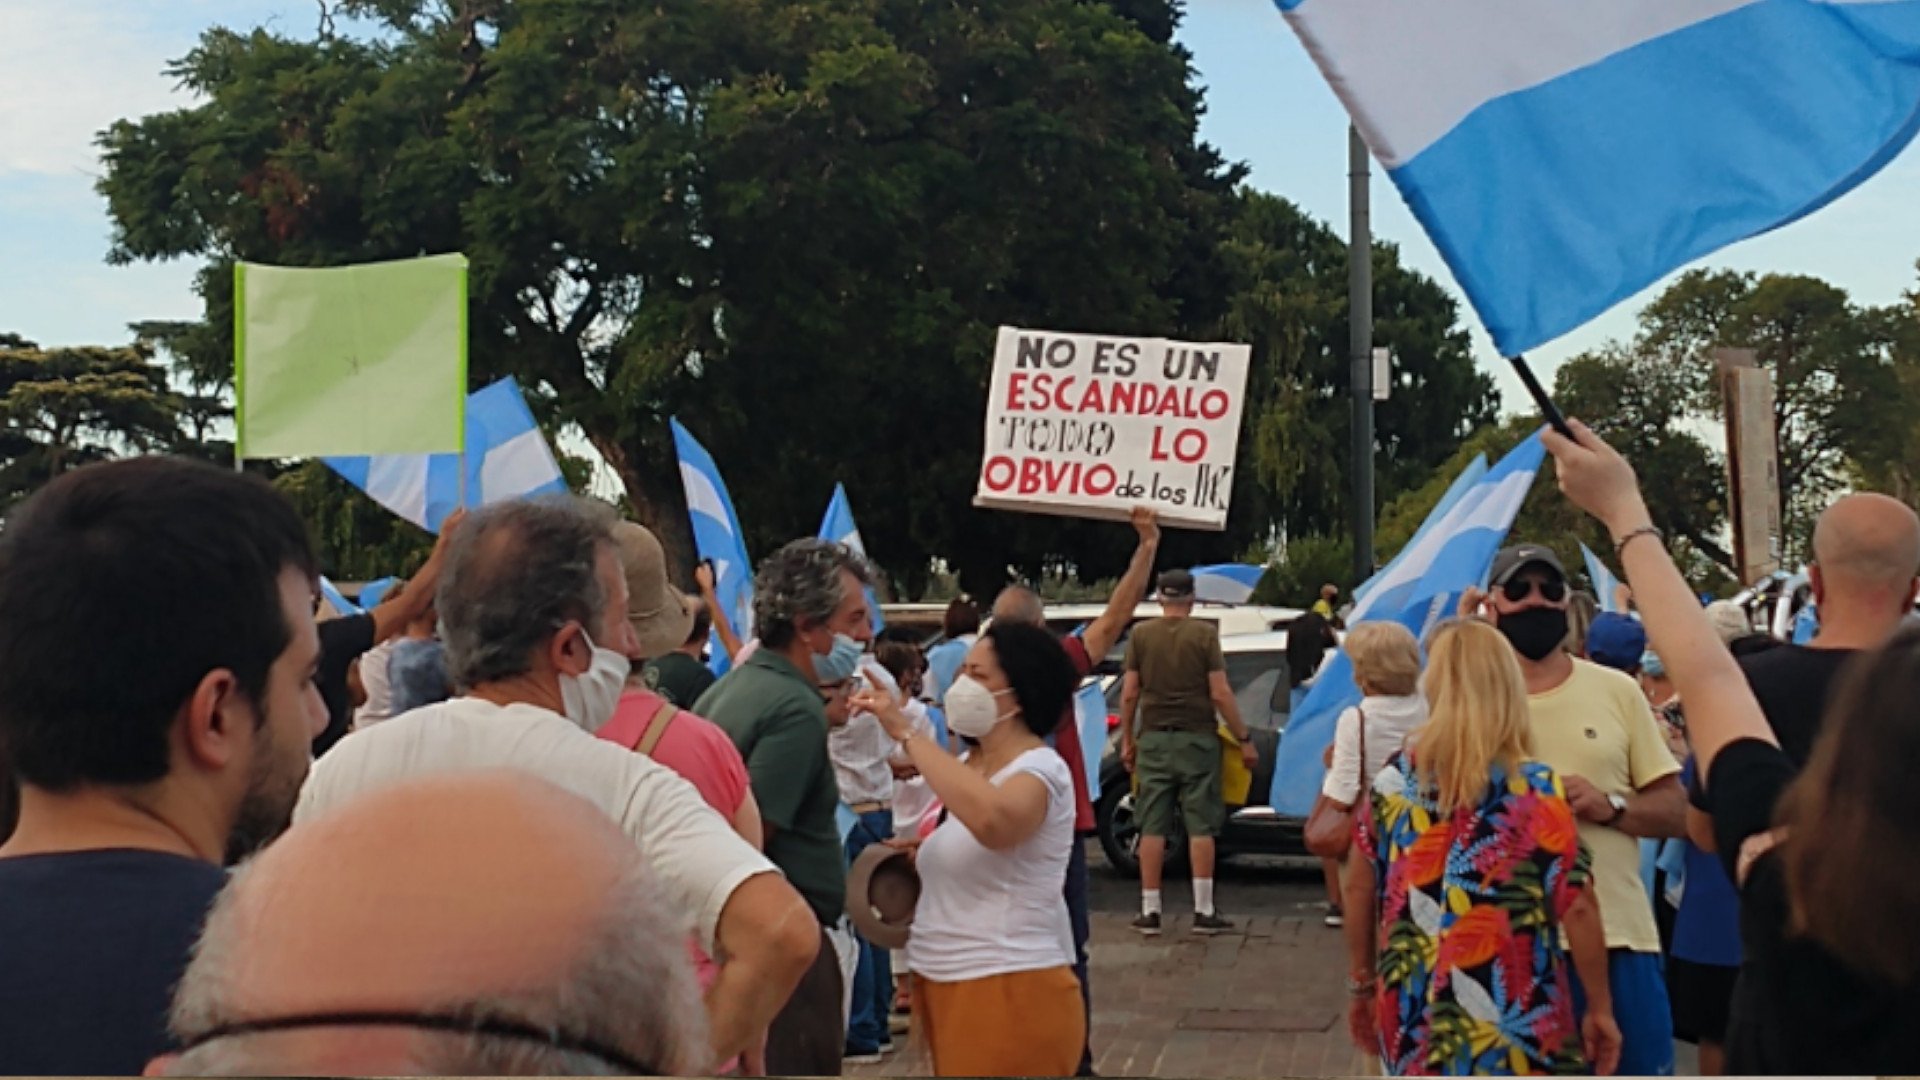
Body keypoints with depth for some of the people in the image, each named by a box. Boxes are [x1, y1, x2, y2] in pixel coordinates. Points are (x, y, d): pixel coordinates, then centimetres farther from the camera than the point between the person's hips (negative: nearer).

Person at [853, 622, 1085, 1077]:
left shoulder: (1038, 768, -15)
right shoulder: (970, 764, 11)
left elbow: (992, 821, -38)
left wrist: (908, 732, -32)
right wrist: (916, 853, 4)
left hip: (1010, 990, -8)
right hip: (950, 986, 8)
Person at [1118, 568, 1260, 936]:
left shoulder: (1141, 635, 1)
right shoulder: (1204, 633, -5)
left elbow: (1129, 694, 0)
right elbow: (1220, 693, -9)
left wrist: (1127, 740, 10)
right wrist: (1244, 739, -2)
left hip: (1154, 739, 2)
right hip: (1196, 739, -2)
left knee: (1153, 828, 5)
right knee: (1201, 826, 3)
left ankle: (1150, 911, 6)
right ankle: (1204, 911, 4)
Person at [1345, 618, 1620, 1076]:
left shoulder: (1394, 779, 2)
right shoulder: (1537, 790, -8)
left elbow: (1359, 889, 8)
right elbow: (1577, 908, -8)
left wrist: (1363, 984, 19)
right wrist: (1600, 1007, 3)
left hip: (1413, 1023, 3)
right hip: (1516, 1031, -3)